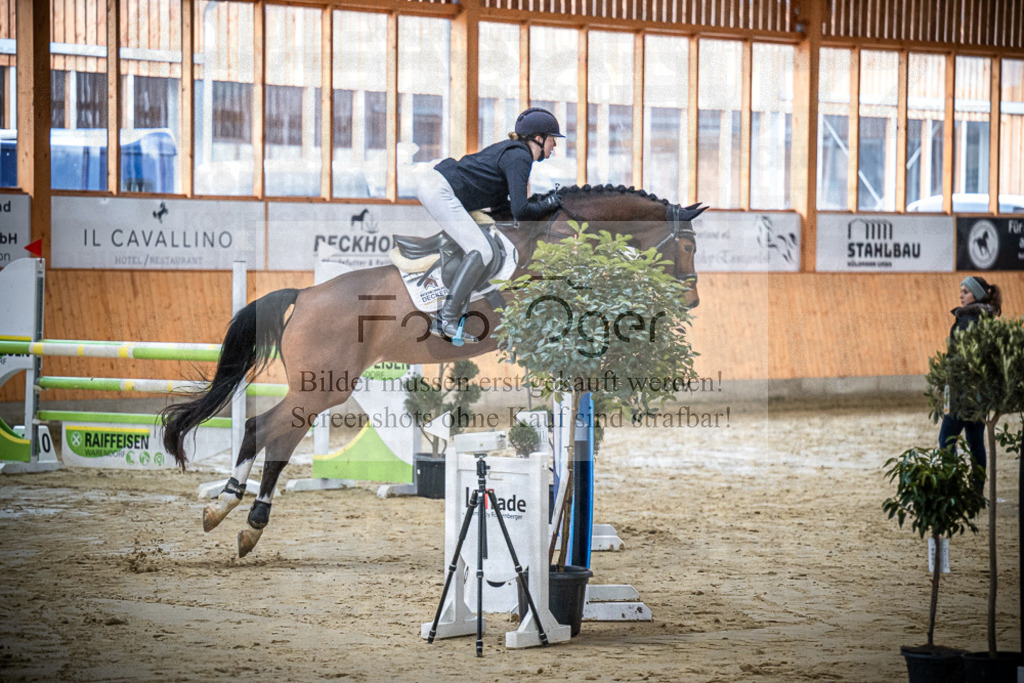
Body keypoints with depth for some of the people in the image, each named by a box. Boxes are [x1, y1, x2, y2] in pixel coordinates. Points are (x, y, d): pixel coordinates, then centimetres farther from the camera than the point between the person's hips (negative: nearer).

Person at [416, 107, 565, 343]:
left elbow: (498, 199, 25)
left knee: (477, 251, 14)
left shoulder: (511, 149, 19)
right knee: (481, 252, -13)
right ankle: (448, 322, -17)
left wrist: (537, 202, 16)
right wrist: (545, 205, 0)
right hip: (439, 190, -10)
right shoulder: (520, 157, -10)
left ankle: (441, 321, 11)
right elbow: (520, 211, -18)